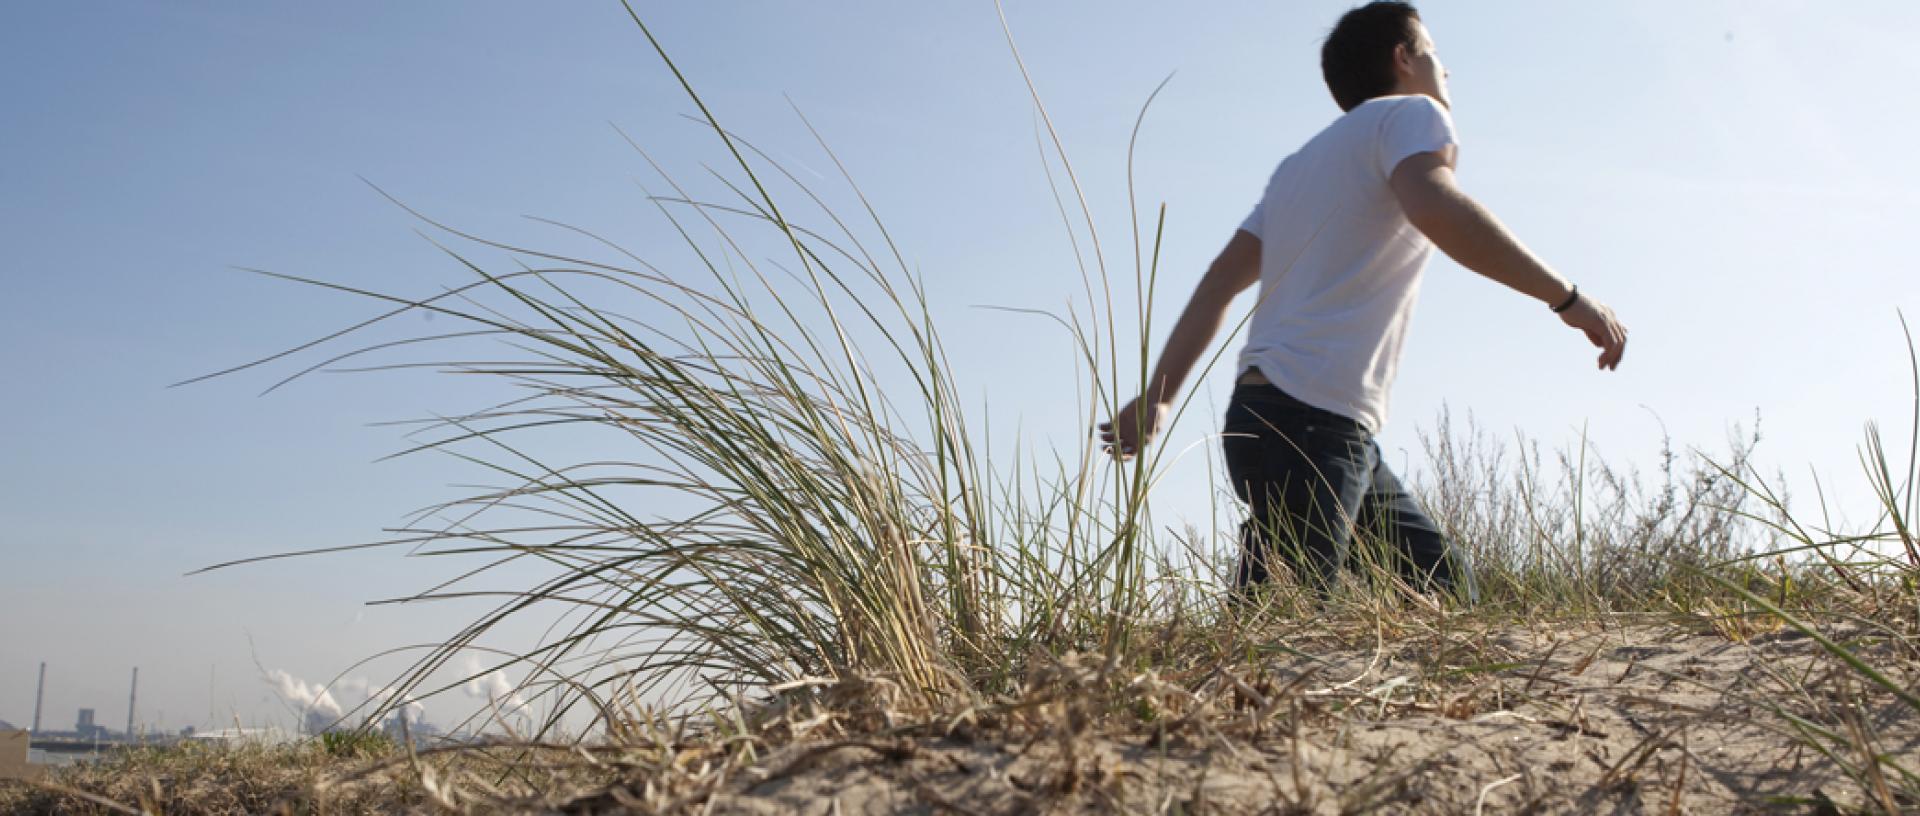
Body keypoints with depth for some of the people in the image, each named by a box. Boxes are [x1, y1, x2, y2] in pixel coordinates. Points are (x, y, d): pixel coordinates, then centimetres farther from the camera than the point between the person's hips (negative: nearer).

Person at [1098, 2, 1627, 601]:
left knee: (1444, 591, 12)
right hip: (1308, 424, -9)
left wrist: (1158, 395, 12)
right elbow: (1434, 209, -21)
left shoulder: (1302, 163, 26)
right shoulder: (1410, 114, 2)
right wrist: (1566, 298, -16)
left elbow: (1220, 283, 17)